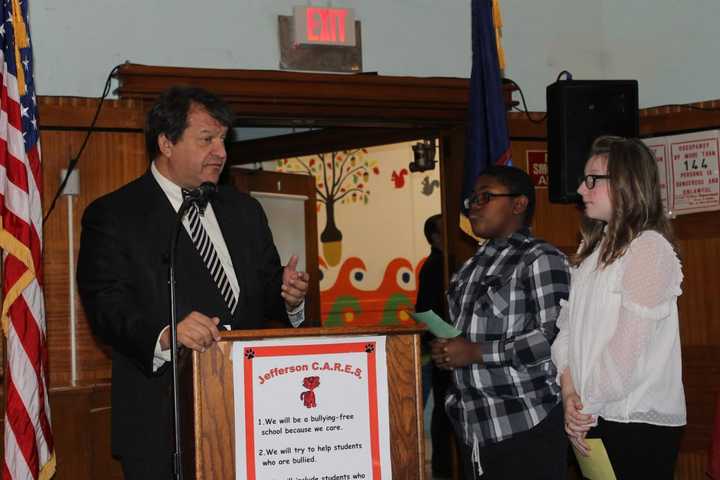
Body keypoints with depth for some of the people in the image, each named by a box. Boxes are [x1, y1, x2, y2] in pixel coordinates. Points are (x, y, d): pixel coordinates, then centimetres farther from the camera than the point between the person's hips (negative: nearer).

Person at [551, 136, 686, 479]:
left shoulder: (650, 248, -12)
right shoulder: (592, 251, 15)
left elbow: (628, 348, -17)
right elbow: (567, 328, 7)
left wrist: (587, 407, -10)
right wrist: (569, 392, -7)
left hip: (639, 424, -7)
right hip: (590, 420, 7)